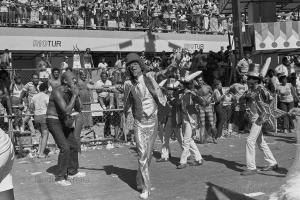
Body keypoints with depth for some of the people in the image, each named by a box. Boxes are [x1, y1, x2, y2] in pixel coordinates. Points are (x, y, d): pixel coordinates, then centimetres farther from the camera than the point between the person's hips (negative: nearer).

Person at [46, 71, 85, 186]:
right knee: (65, 148, -17)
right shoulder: (58, 92, -25)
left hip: (63, 121, 9)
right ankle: (60, 178, -5)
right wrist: (74, 95, -27)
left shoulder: (70, 92, 0)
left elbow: (78, 109, 2)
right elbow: (66, 111, -33)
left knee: (73, 145, 15)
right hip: (54, 122, -9)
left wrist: (76, 95, -11)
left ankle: (72, 172, 32)